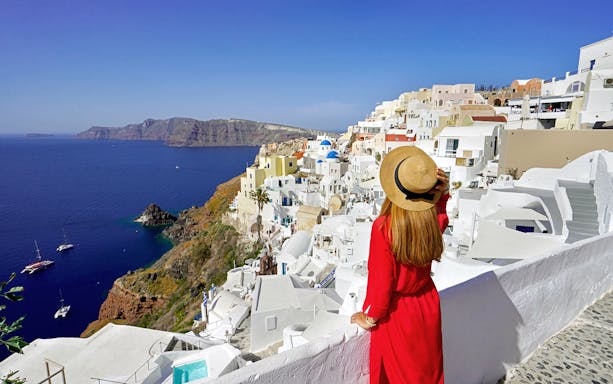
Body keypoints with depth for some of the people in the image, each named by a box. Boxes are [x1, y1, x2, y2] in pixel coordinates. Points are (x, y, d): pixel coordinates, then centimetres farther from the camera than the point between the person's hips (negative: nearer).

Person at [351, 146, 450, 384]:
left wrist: (370, 317, -5)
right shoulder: (435, 221, -15)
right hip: (428, 309, 5)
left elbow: (381, 281, -22)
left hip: (397, 313, -4)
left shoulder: (384, 227, -31)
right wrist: (443, 193, -5)